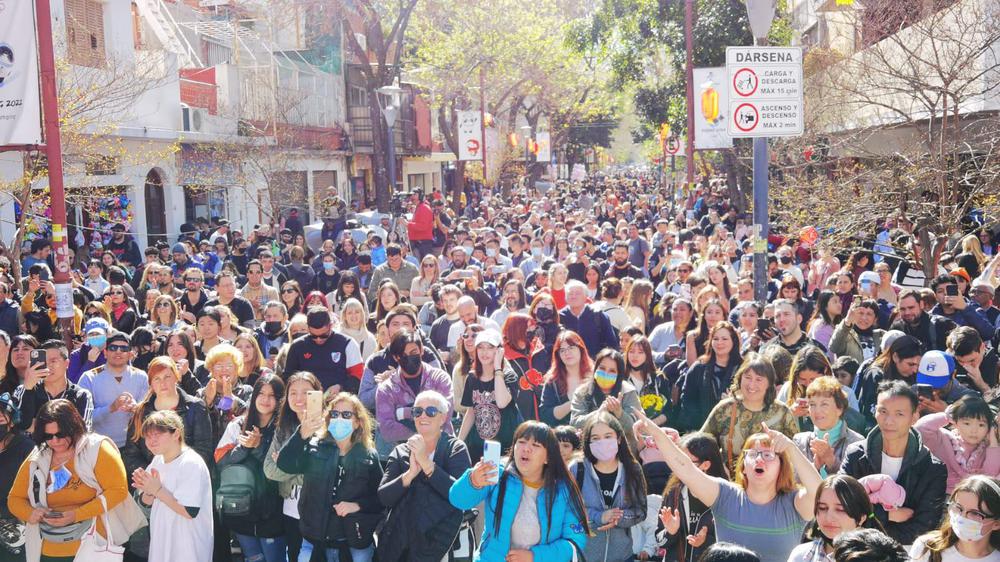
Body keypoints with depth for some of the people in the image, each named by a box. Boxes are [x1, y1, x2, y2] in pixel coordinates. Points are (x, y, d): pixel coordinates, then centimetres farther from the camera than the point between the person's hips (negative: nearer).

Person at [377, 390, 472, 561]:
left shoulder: (456, 449, 0)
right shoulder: (400, 451, 9)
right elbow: (383, 497, -2)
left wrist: (426, 463, -19)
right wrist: (410, 473, -17)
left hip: (440, 543, -3)